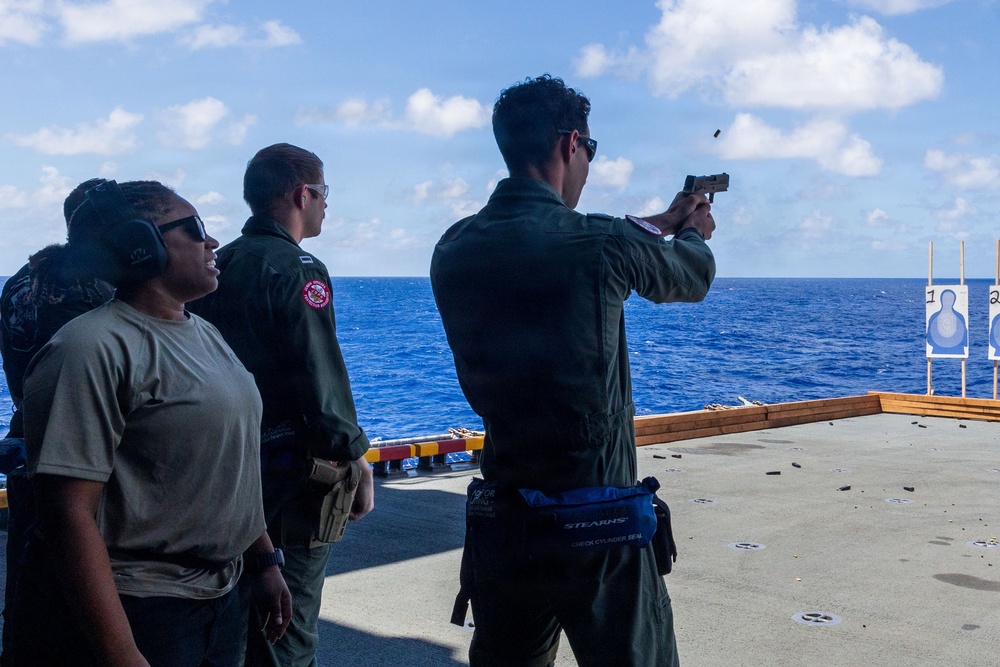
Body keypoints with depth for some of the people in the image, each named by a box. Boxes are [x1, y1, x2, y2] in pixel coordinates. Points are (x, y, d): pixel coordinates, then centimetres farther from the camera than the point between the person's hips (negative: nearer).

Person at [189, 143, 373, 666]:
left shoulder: (219, 264, 10)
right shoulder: (297, 269, -14)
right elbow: (322, 379, -20)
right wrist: (356, 458, -13)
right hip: (289, 460, -8)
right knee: (293, 610, 2)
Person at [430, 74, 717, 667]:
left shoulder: (454, 250, 0)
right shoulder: (600, 245, -16)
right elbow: (692, 277, 6)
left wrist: (663, 222, 30)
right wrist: (694, 233, 30)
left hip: (500, 524, 5)